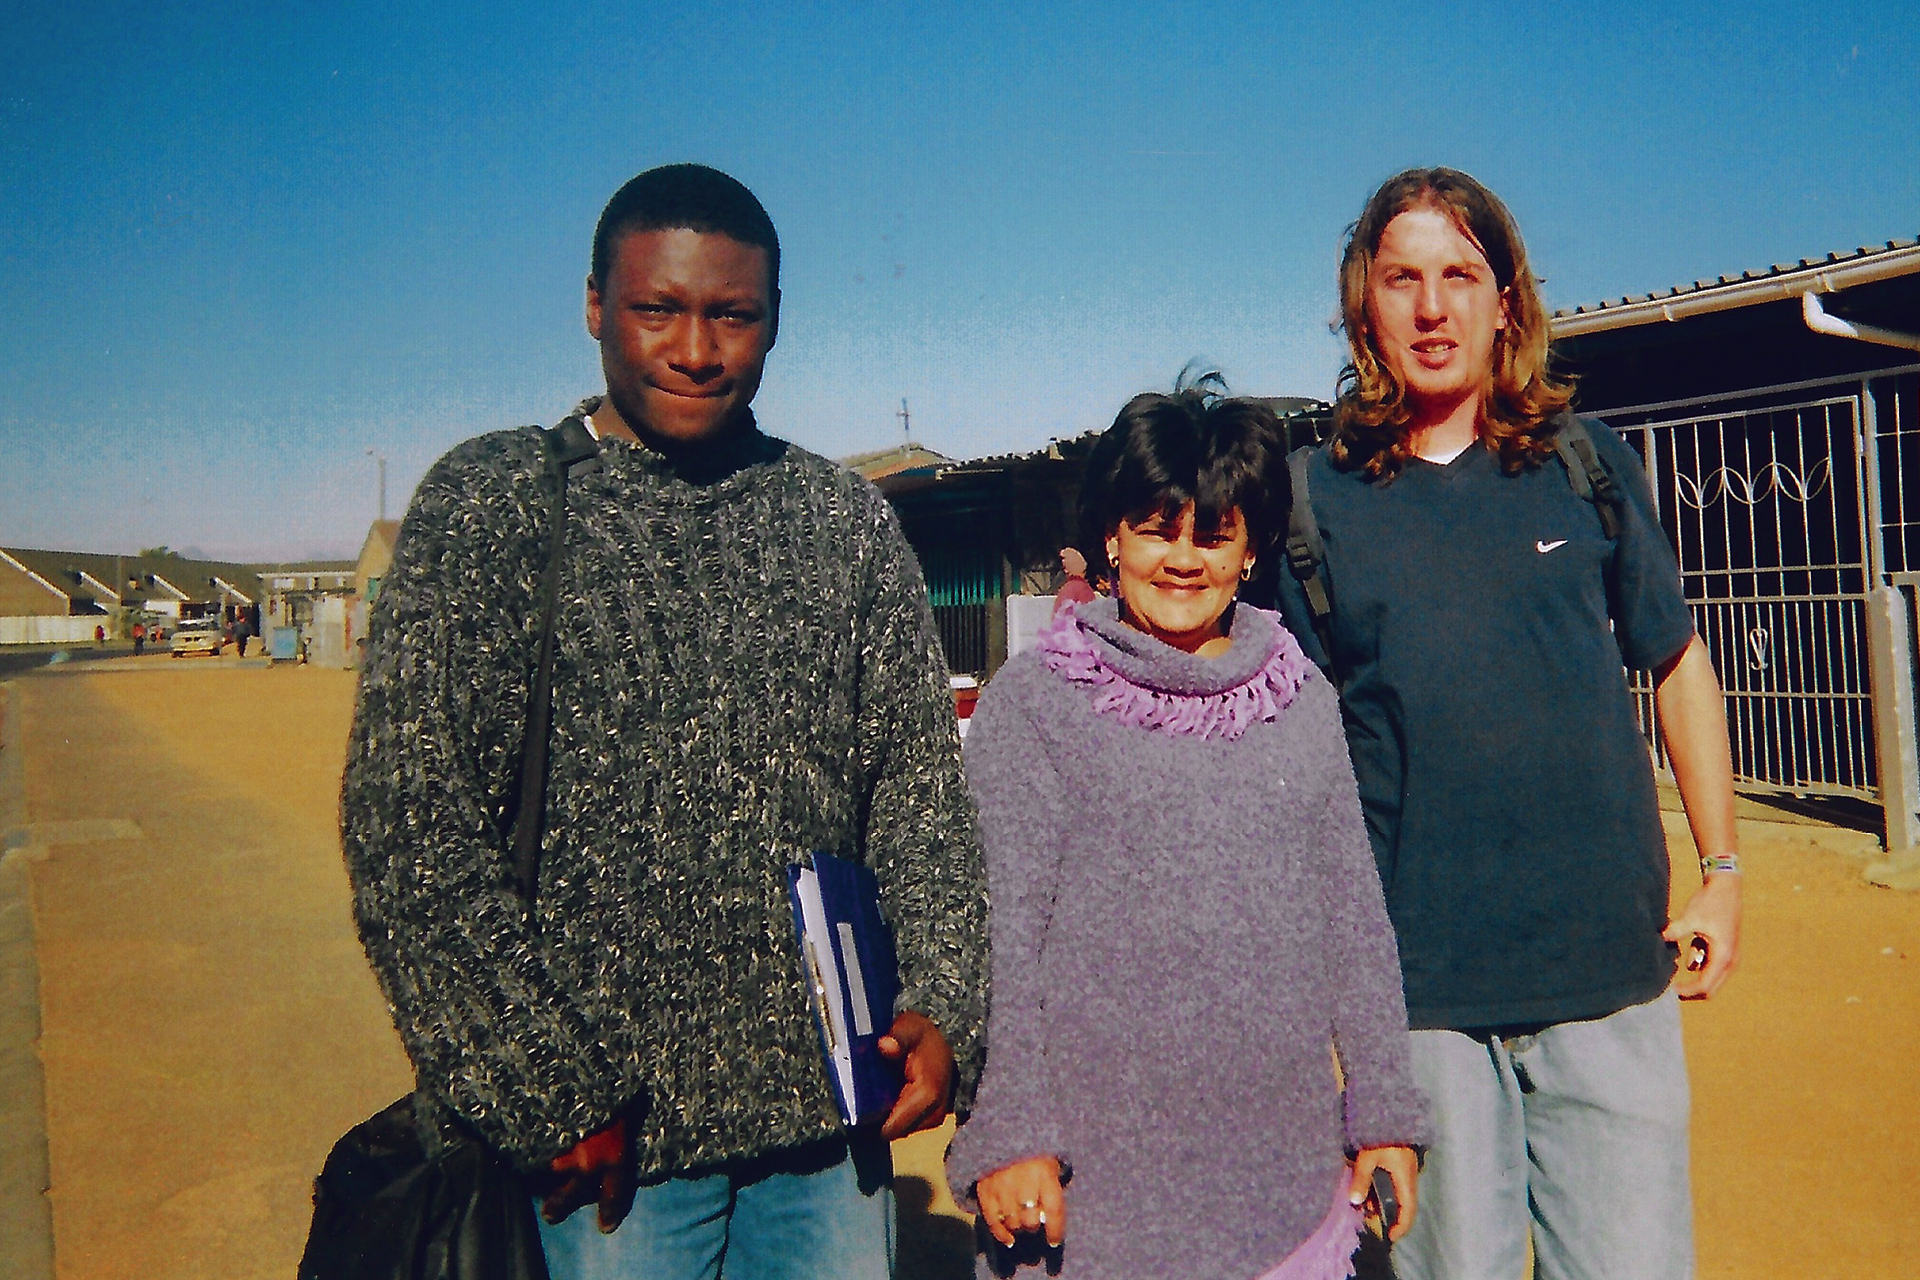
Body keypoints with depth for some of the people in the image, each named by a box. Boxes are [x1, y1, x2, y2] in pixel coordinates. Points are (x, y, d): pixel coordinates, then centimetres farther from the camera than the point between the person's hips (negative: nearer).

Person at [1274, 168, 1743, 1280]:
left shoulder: (1587, 461, 4)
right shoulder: (1315, 497, 0)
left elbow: (1679, 663, 13)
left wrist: (1723, 874, 9)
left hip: (1612, 963, 1)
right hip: (1412, 986, -1)